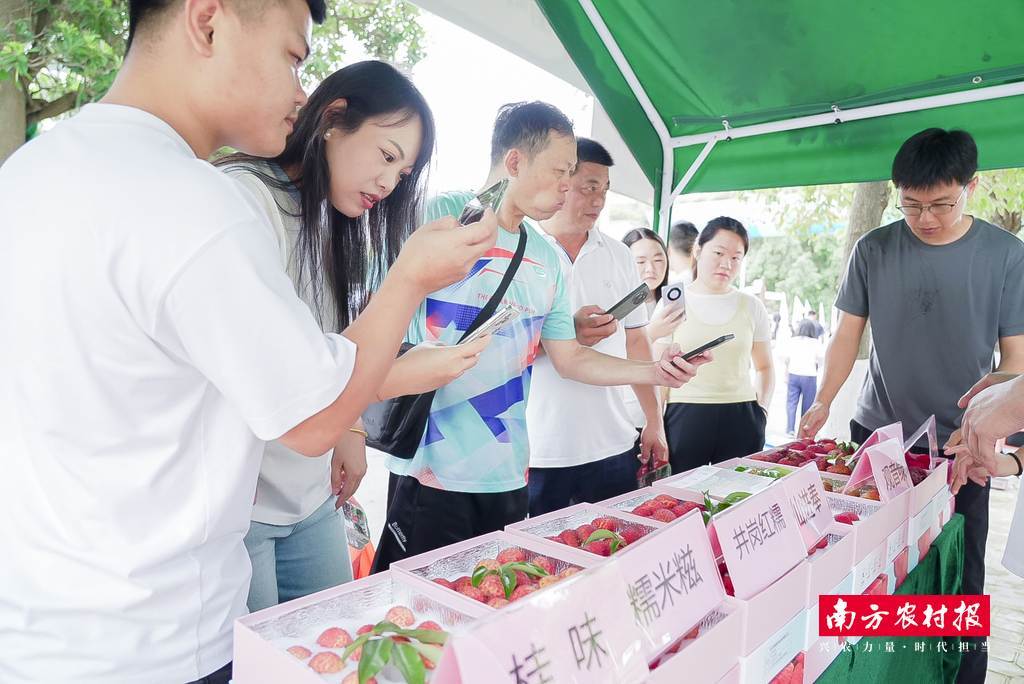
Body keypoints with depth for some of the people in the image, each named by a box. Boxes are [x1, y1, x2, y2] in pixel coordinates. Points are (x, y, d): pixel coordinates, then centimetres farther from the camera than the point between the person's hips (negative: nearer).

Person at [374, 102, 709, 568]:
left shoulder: (547, 260, 11)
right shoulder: (440, 217, -8)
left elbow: (569, 359, 16)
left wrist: (654, 372, 5)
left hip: (509, 477, 6)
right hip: (431, 472, -6)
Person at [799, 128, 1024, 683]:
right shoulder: (873, 250, -1)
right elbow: (847, 334, 3)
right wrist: (822, 402, -7)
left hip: (960, 449, -1)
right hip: (875, 436, 1)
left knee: (957, 578, 8)